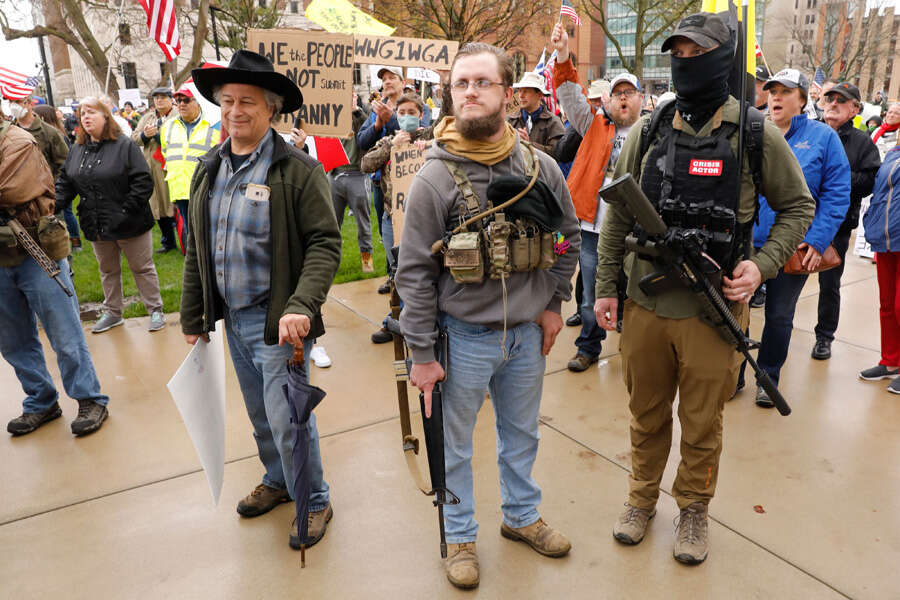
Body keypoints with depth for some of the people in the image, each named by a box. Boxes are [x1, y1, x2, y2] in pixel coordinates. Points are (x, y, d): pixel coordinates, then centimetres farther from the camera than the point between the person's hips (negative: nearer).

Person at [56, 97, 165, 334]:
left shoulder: (125, 145, -9)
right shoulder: (76, 151, 8)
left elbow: (143, 181, -14)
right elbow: (65, 184, 8)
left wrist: (127, 210, -19)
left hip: (129, 224, -6)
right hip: (97, 226, 6)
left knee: (142, 268, 5)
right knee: (108, 270, 18)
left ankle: (155, 310, 17)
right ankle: (112, 313, 31)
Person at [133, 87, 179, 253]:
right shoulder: (147, 118, 19)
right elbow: (134, 139, 14)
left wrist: (155, 134, -11)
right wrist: (145, 135, -5)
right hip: (154, 169, 5)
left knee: (177, 204, -6)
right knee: (159, 205, 9)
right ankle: (167, 241, 21)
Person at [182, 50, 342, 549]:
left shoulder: (297, 170, -13)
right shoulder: (209, 170, 8)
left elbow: (325, 243, -18)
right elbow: (196, 250, 13)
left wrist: (301, 306, -30)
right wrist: (192, 319, 14)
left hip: (276, 321, -6)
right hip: (232, 319, 7)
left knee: (288, 419, -2)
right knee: (259, 414, 20)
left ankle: (314, 502, 21)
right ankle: (278, 480, 43)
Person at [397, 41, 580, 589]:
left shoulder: (540, 167, -4)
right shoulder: (435, 178, -14)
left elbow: (569, 236, 10)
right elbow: (415, 271, -12)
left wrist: (554, 304, 6)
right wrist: (422, 353, -10)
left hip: (528, 333, 4)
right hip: (464, 337, -3)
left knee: (521, 434, 22)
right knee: (455, 445, 13)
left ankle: (522, 515, 47)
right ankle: (461, 536, 36)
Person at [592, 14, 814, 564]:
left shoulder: (757, 135, -4)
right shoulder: (647, 132, 2)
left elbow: (798, 207, 6)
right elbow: (617, 215, 5)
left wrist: (763, 264, -10)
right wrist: (606, 287, 2)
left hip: (715, 309, -2)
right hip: (644, 307, 2)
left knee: (702, 426, 13)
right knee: (647, 416, 17)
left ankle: (694, 509, 36)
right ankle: (642, 499, 38)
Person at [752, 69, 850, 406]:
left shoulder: (822, 137, 0)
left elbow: (837, 193, -4)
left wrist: (818, 240, -13)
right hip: (748, 241, 2)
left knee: (780, 316, 11)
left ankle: (768, 378, 29)